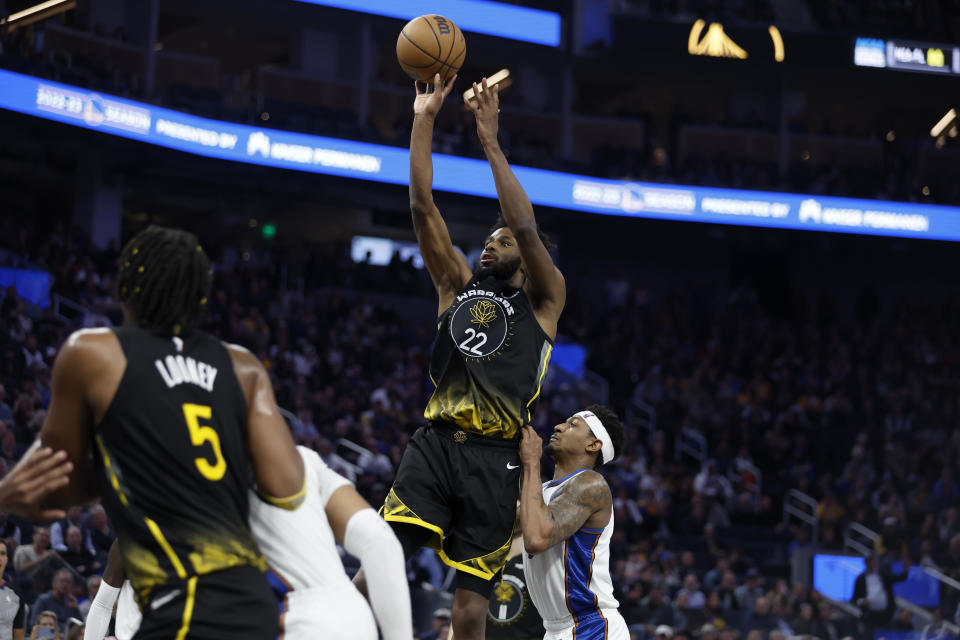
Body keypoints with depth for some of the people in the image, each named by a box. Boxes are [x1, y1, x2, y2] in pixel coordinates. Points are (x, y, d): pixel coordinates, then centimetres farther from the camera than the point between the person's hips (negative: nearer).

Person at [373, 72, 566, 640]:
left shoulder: (545, 300, 9)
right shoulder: (459, 285, 19)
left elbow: (527, 228, -8)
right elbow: (423, 208, 11)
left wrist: (490, 141, -10)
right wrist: (425, 120, 4)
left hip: (495, 459, -2)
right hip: (437, 443, 3)